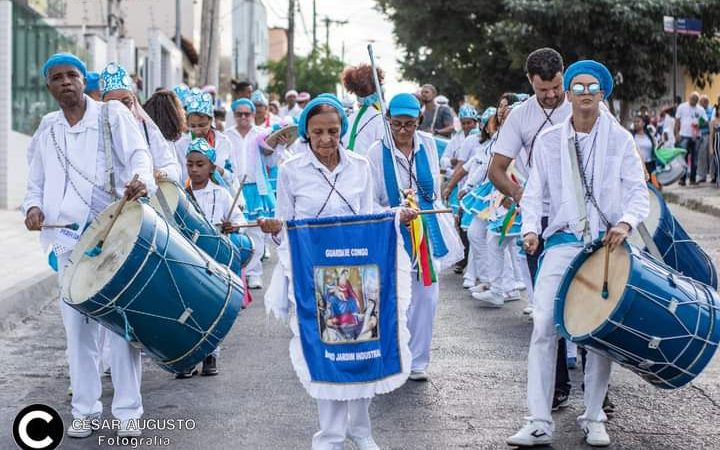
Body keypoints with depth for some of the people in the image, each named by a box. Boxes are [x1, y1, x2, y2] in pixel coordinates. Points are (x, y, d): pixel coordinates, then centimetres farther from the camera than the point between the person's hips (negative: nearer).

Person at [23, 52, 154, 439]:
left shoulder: (112, 114, 3)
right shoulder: (47, 134, 15)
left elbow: (138, 155, -8)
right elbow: (36, 184, 20)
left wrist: (140, 180, -31)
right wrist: (33, 207, -3)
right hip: (67, 240, 4)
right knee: (77, 326, 5)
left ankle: (127, 412, 2)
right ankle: (85, 410, 14)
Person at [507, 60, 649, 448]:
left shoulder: (619, 139, 4)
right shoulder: (548, 140, 7)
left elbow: (638, 192, 0)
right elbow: (534, 193, 7)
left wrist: (626, 222, -19)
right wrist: (531, 228, -11)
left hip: (607, 243, 0)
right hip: (563, 241, 0)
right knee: (544, 327, -10)